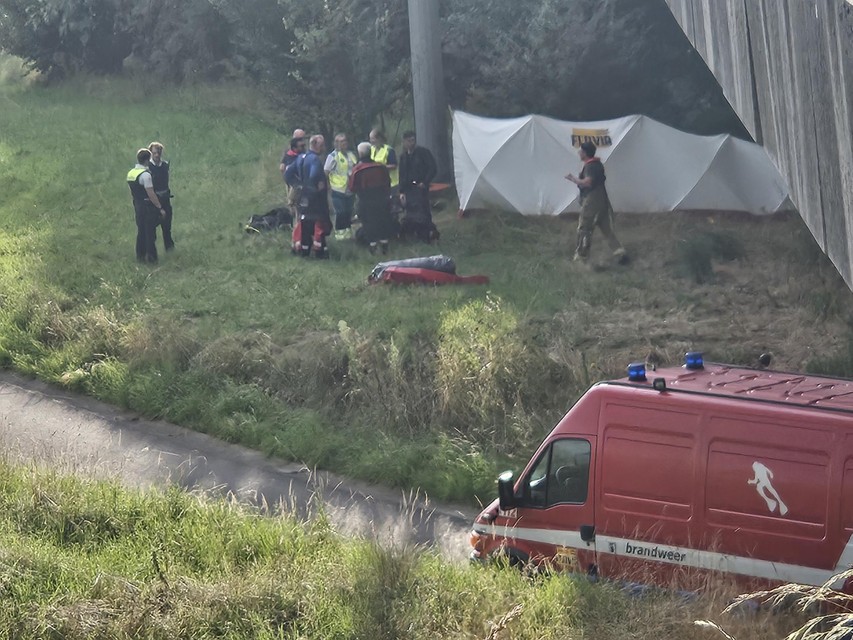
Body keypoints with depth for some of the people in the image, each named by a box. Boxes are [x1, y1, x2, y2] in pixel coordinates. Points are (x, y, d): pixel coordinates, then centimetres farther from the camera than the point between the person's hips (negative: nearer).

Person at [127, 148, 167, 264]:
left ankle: (140, 255, 23)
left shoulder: (130, 173, 6)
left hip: (137, 205, 8)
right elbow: (151, 194, -21)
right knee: (150, 232, 0)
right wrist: (160, 208, -16)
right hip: (148, 206, -8)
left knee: (141, 230, 17)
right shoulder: (145, 175, -20)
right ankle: (151, 257, 5)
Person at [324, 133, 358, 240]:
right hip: (338, 190, -5)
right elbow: (325, 172, -9)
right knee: (340, 212, -3)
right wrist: (328, 185, -11)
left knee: (348, 212, 11)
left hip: (349, 190, 5)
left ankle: (348, 231, 22)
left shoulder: (351, 155, 9)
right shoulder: (333, 156, -8)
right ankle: (339, 232, 8)